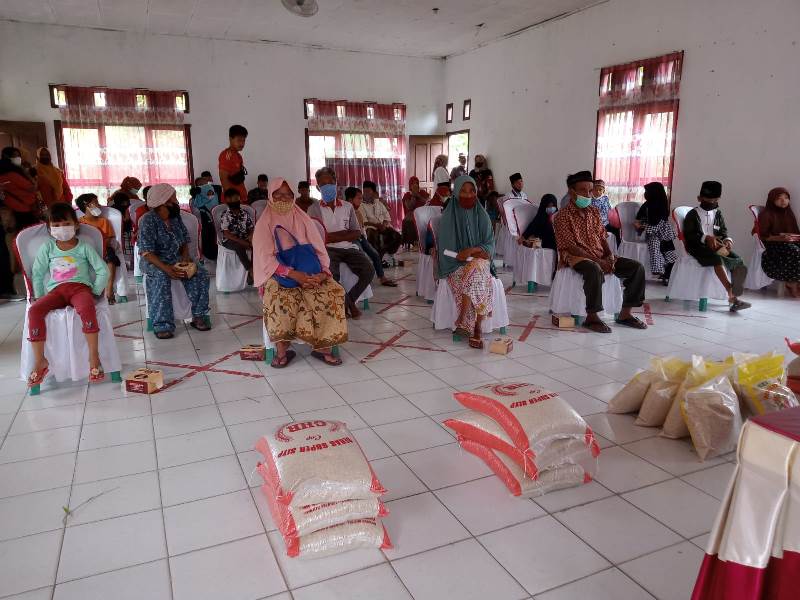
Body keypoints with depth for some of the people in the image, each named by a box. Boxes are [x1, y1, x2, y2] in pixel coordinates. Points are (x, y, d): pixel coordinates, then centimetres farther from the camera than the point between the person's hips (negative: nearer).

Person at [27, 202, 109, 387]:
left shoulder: (84, 247, 9)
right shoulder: (47, 247, 15)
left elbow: (103, 271, 7)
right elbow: (37, 273, 18)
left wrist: (96, 291, 1)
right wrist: (39, 296, 9)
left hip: (80, 287, -3)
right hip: (56, 290, 3)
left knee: (87, 308, -39)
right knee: (34, 310, -28)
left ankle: (94, 356, -33)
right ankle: (39, 361, -21)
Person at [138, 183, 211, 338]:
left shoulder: (176, 217, 4)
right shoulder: (148, 221, -15)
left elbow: (185, 240, 10)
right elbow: (147, 252, -21)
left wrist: (185, 256, -12)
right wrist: (166, 268, -34)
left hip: (176, 258, 5)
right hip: (154, 260, -5)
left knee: (201, 274, -18)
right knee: (162, 278, -36)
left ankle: (198, 316, -11)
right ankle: (162, 325, -33)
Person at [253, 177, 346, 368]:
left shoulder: (303, 220, 11)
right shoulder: (265, 224, 0)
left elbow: (319, 250, 5)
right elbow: (266, 259, -10)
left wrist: (323, 273, -16)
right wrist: (294, 274, -23)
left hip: (309, 273, 3)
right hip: (279, 275, -3)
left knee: (335, 292, -24)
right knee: (280, 299, -36)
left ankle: (322, 346, -17)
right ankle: (281, 350, -21)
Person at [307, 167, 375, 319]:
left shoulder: (348, 207, 14)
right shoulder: (314, 209, 4)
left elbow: (357, 233, 7)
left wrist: (333, 236, -7)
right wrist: (345, 233, -3)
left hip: (349, 248, 3)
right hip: (328, 249, -3)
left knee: (368, 271, -21)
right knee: (331, 274, -33)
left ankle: (349, 299, 6)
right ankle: (348, 303, -3)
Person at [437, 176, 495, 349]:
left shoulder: (482, 216, 7)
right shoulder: (448, 217, -1)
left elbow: (489, 245, 4)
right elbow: (446, 250, -5)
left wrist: (471, 250, -18)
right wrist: (477, 253, -13)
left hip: (479, 262, 2)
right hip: (456, 265, -2)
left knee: (475, 271, -33)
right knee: (476, 274, -33)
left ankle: (462, 321, -24)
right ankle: (475, 329, -27)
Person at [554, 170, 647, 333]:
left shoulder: (594, 212, 15)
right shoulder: (563, 216, -7)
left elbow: (602, 238, 16)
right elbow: (570, 246, -16)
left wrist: (610, 256, -5)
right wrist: (596, 260, -22)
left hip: (601, 256, 8)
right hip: (576, 257, -7)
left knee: (637, 267, -7)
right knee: (594, 270, -41)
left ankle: (625, 313, 0)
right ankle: (592, 317, -27)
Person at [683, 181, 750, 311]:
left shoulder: (718, 213, 20)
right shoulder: (692, 214, 4)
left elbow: (723, 232, 17)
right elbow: (689, 235, -7)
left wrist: (727, 240, -8)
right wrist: (706, 238, -23)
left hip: (717, 246, 6)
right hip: (698, 247, -6)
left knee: (738, 260, -20)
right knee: (717, 259, -36)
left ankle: (735, 297, -25)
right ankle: (731, 294, -40)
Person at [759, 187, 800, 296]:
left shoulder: (788, 213, 19)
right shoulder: (766, 214, -3)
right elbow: (763, 236, -8)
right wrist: (781, 238, -21)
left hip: (789, 243, 7)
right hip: (773, 245, -6)